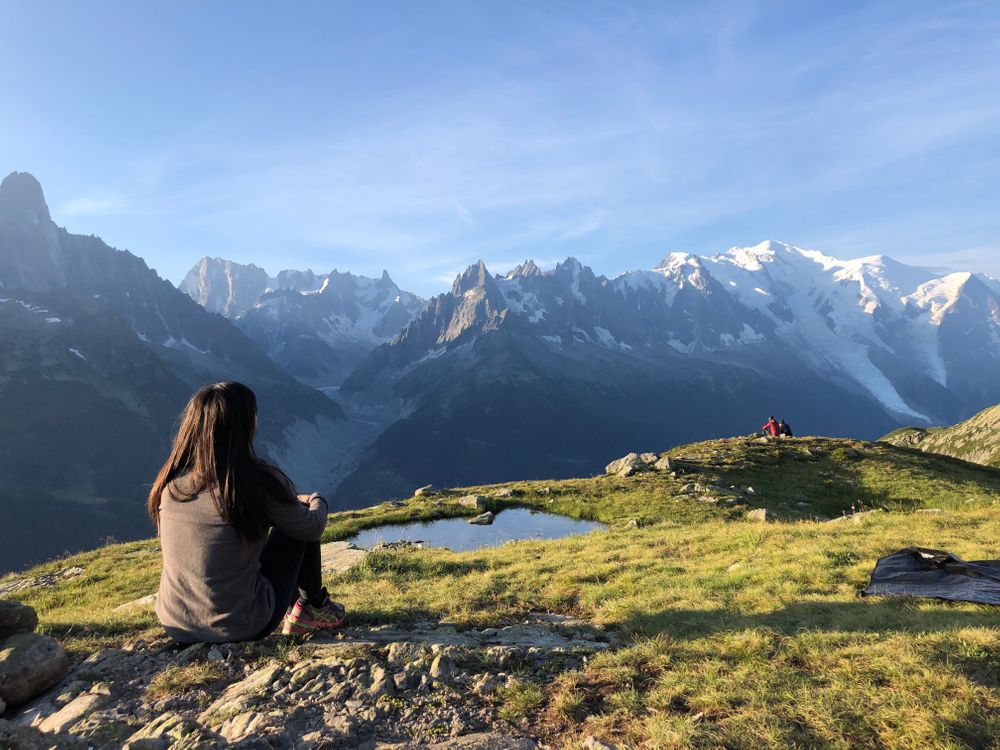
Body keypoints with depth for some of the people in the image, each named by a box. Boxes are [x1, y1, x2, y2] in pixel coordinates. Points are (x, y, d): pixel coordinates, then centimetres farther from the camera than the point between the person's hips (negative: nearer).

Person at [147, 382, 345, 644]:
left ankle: (295, 604, 36)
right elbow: (312, 528, -4)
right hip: (240, 629, -6)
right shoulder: (257, 481, -20)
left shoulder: (170, 483, -4)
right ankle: (315, 608, 27)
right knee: (300, 525, 10)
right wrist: (317, 502, 19)